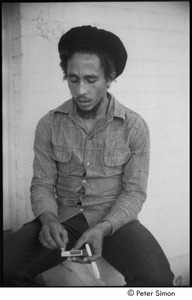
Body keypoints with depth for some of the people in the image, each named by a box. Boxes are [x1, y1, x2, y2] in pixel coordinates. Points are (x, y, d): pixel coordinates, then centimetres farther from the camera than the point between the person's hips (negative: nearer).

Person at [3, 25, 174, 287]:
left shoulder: (135, 127, -5)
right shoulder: (49, 125, 0)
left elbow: (134, 192, -4)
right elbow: (42, 184, 2)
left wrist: (103, 228, -22)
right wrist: (49, 219, -20)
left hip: (115, 219, -1)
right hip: (63, 216, 1)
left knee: (156, 278, -29)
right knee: (7, 267, -24)